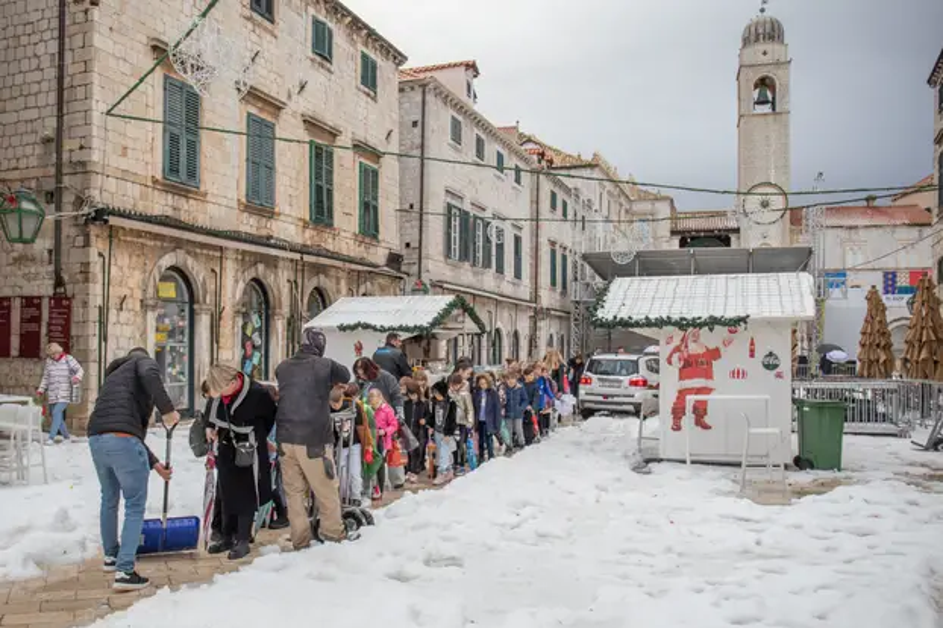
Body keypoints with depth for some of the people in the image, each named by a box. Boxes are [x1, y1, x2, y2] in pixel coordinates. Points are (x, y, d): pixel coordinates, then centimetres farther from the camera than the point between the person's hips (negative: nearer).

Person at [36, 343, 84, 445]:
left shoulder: (68, 359, 0)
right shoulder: (48, 362, 10)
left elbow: (80, 370, -4)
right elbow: (46, 378, 16)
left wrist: (77, 377, -26)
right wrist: (41, 390, 6)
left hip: (65, 394, -5)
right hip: (52, 394, 5)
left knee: (57, 412, -19)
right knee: (57, 416, 7)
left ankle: (51, 437, -20)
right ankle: (66, 436, 22)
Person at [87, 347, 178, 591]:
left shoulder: (113, 376, 35)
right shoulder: (142, 361, 15)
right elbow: (150, 374, -15)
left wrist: (155, 464, 34)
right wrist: (167, 409, -14)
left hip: (97, 439, 8)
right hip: (122, 440, -8)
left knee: (109, 500, 26)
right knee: (135, 505, 2)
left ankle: (111, 556, 42)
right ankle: (124, 572, 0)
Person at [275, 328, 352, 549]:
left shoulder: (282, 368, 5)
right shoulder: (325, 365, -7)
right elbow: (346, 376, 10)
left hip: (286, 438, 5)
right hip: (313, 439, -4)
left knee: (294, 491, 11)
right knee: (326, 488, 10)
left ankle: (300, 539, 16)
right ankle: (333, 530, 20)